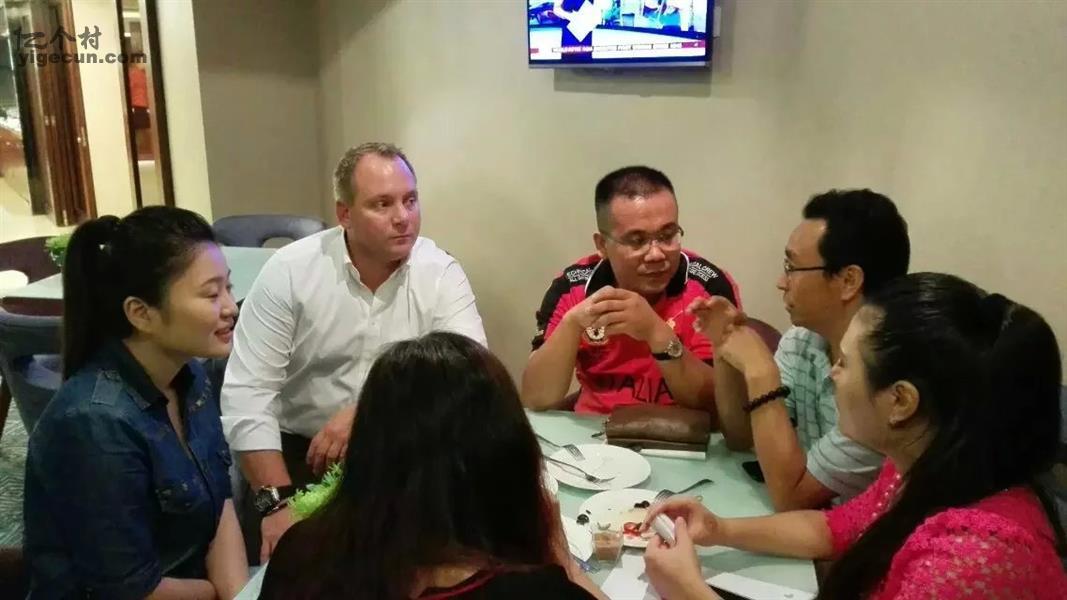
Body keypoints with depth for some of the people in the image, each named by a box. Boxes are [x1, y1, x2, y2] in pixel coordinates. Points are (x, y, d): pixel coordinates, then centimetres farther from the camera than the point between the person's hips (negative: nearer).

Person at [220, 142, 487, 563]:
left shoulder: (442, 273, -7)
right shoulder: (288, 271, -10)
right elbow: (247, 394, -13)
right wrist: (277, 502, -23)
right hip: (301, 449, 0)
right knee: (275, 553, -19)